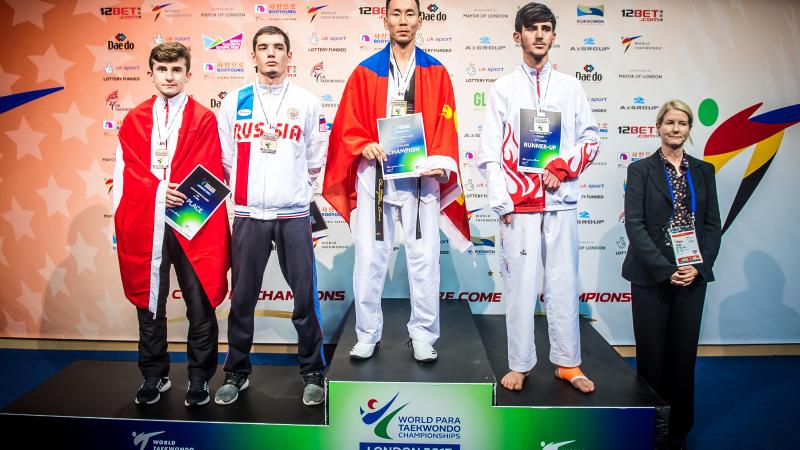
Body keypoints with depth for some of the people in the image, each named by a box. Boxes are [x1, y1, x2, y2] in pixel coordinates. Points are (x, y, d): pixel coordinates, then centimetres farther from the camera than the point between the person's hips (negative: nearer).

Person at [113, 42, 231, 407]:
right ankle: (153, 377, 26)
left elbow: (209, 173, -1)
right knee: (149, 305, 11)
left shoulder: (204, 120, 5)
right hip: (143, 226, 3)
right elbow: (125, 170, 6)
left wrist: (181, 194, -13)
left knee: (200, 306, 2)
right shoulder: (134, 120, 13)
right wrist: (159, 190, -9)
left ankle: (199, 379, 17)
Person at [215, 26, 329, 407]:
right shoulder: (234, 101, 7)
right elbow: (225, 157, 11)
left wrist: (292, 188, 11)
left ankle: (313, 374, 17)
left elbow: (316, 160, 9)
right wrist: (249, 190, 12)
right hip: (248, 215, 1)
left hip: (294, 215, -1)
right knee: (242, 298, 8)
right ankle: (237, 372, 25)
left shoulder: (307, 102, 5)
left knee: (305, 296, 1)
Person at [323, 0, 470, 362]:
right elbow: (349, 124, 5)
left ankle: (423, 335, 17)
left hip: (421, 176, 0)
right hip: (375, 174, 0)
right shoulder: (365, 72, 8)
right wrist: (365, 146, -14)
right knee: (368, 258, 3)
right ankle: (367, 335, 18)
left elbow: (445, 126, 3)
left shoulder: (437, 73, 9)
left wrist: (440, 164, -12)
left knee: (424, 260, 1)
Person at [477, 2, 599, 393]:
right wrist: (500, 201, -6)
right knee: (519, 284, 1)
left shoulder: (570, 87, 12)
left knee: (564, 282, 6)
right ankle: (519, 364, 13)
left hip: (560, 200, 2)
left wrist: (561, 169, -6)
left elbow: (590, 138, 12)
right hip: (519, 203, -2)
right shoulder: (503, 88, 7)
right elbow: (490, 150, 2)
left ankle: (567, 363, 18)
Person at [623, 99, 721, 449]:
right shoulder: (641, 170, 0)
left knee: (684, 355, 10)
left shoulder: (703, 171, 11)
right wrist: (665, 269, -14)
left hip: (693, 276, 3)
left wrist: (699, 267, -7)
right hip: (651, 277, -3)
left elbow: (712, 224, 8)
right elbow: (634, 224, -8)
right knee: (651, 356, 4)